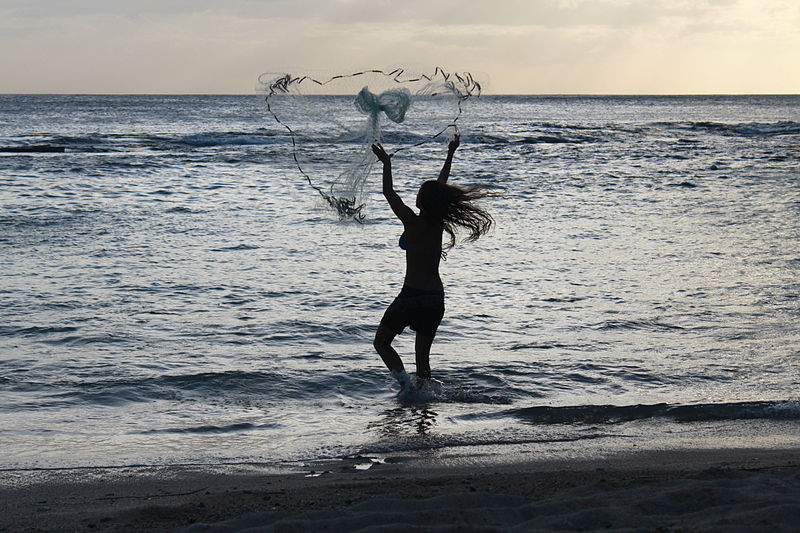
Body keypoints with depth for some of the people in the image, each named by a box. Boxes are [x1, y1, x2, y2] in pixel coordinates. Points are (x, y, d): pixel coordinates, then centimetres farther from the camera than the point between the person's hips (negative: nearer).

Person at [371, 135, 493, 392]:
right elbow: (441, 189, 17)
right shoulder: (440, 223, 2)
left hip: (412, 295, -6)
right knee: (423, 353, 14)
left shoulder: (413, 223, -12)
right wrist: (450, 155, 27)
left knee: (381, 342, 6)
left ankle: (404, 381, -13)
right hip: (436, 298, 6)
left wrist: (386, 164, 7)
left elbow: (389, 192, -4)